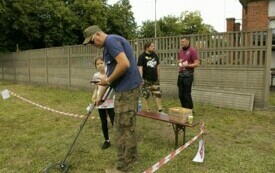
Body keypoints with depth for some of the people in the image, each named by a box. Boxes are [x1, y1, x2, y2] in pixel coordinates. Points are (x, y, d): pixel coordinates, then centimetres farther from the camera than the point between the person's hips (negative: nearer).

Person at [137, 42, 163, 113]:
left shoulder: (155, 55, 8)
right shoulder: (142, 56, -7)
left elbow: (157, 66, 15)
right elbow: (140, 67, -13)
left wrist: (158, 77, 13)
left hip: (155, 79, 5)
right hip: (146, 79, -5)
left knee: (158, 94, 4)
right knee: (146, 95, 3)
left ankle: (160, 110, 13)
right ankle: (147, 110, 16)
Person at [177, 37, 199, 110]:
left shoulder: (192, 50, -6)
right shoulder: (180, 51, 14)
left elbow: (196, 64, -10)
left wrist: (187, 65, -21)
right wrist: (179, 62, 7)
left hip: (188, 75, -6)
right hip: (180, 74, 7)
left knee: (187, 94, -4)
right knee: (181, 94, 9)